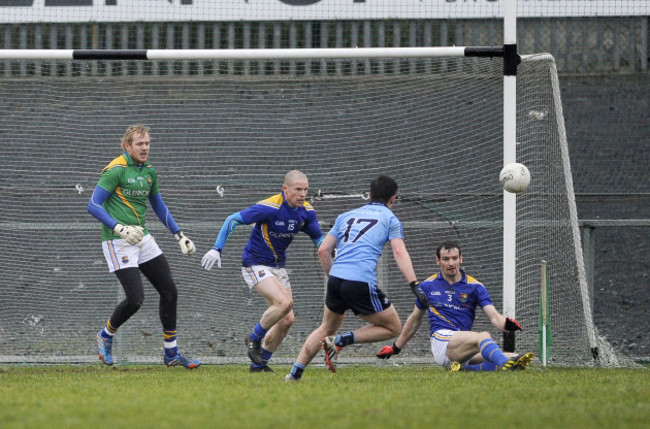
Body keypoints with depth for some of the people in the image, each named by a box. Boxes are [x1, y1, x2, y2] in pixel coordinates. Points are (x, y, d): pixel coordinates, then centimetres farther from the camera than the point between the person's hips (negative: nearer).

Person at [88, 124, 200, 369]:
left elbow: (158, 206, 25)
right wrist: (119, 228, -25)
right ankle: (106, 336, 12)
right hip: (118, 243, -8)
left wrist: (179, 235, 22)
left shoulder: (149, 171, 12)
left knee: (169, 292, 3)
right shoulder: (115, 170, -13)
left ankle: (171, 353, 12)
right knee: (136, 298, -15)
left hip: (142, 239, 8)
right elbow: (93, 205, -16)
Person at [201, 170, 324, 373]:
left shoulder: (306, 212, -3)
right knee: (285, 302, -27)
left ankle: (260, 363, 17)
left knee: (286, 320, 1)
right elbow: (233, 219, -20)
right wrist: (217, 248, -28)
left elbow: (318, 237, 13)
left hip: (278, 265, 7)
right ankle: (254, 338, -4)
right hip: (255, 265, -7)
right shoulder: (270, 207, -23)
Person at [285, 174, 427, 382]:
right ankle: (340, 341, -5)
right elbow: (399, 252, -6)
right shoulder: (390, 218, 9)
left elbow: (323, 250, 18)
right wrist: (414, 285, -13)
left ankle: (295, 373, 17)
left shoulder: (346, 216, 23)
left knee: (326, 328, 27)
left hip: (336, 279, 6)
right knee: (393, 327, 9)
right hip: (362, 283, -6)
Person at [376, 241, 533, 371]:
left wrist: (506, 324, -23)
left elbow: (494, 317, 1)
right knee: (483, 337, -35)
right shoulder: (427, 286, 14)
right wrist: (396, 347, 33)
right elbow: (415, 319, 27)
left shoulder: (475, 287, 12)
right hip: (441, 341, -3)